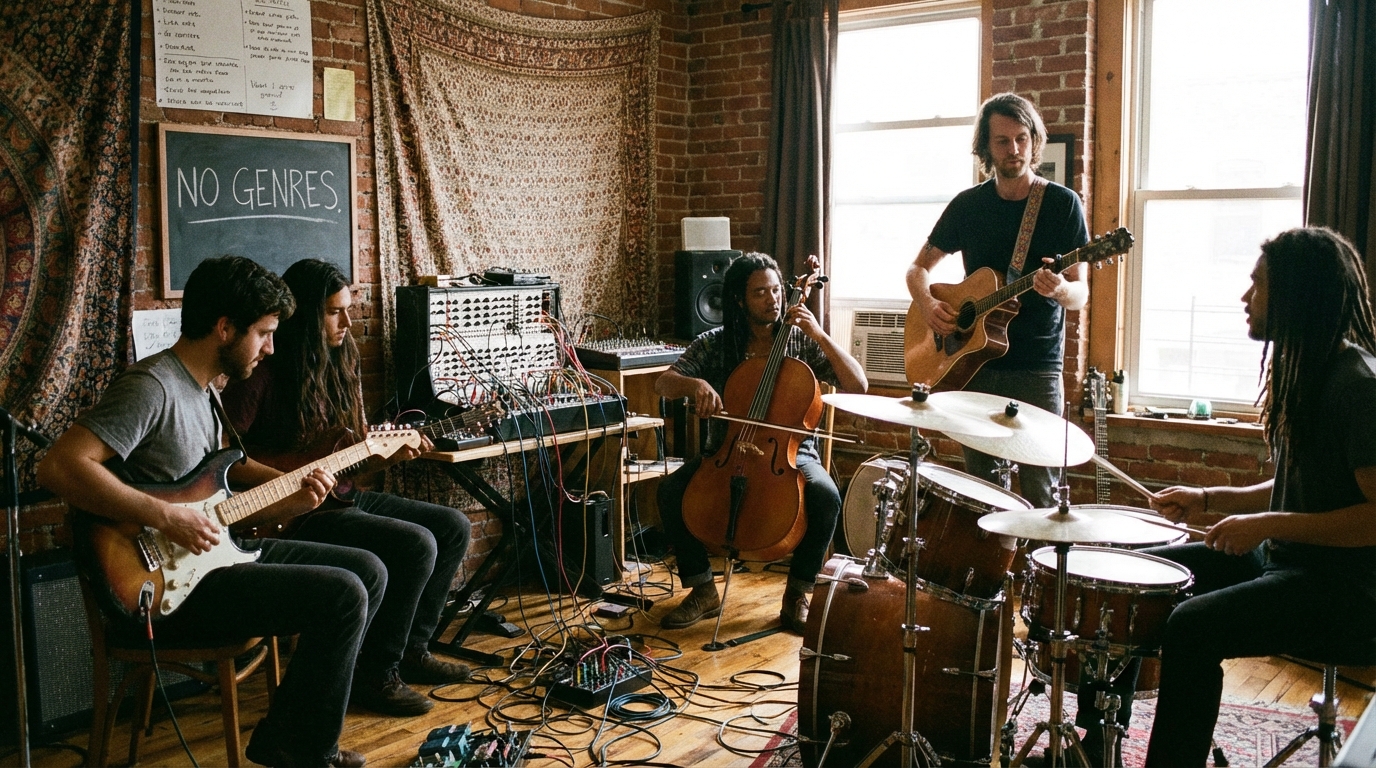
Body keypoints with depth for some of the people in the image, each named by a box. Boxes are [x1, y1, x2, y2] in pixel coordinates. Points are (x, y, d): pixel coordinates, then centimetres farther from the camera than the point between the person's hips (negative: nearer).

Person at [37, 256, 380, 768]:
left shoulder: (202, 390, 13)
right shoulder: (150, 387, -18)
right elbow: (59, 466, -27)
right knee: (341, 596, -20)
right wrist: (166, 517, -28)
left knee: (368, 571, 7)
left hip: (217, 549, 10)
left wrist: (291, 493, 5)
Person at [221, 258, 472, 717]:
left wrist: (388, 454, -7)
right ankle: (376, 676, -8)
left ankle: (413, 649, 16)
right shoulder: (263, 374, -15)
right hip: (295, 515, -9)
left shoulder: (340, 366, 10)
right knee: (415, 545, -24)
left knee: (452, 528, 6)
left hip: (343, 497, 9)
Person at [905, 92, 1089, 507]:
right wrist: (928, 305, -8)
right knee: (979, 487, 8)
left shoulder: (1062, 204, -2)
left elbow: (1080, 294, -3)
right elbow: (918, 267, 13)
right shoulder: (968, 204, 6)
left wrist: (1060, 288, -27)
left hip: (1037, 368, -3)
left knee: (1040, 490, -6)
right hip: (975, 365, 3)